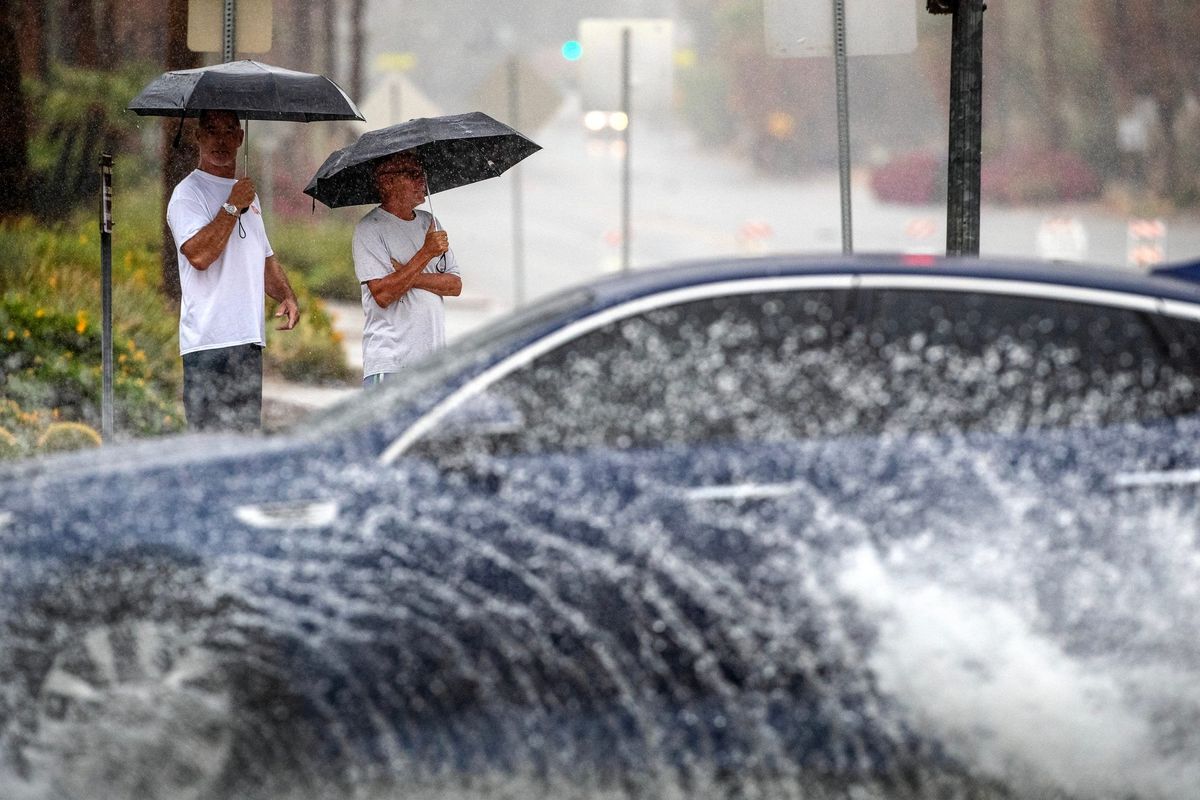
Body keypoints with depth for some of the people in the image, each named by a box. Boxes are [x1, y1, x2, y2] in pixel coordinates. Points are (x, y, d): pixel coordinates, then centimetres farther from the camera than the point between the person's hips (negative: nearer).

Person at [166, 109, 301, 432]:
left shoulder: (247, 193, 22)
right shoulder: (188, 193, -5)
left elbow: (265, 259, 30)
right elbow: (199, 254, -20)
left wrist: (286, 296, 11)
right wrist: (233, 207, -15)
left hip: (250, 342, 8)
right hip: (211, 342, -8)